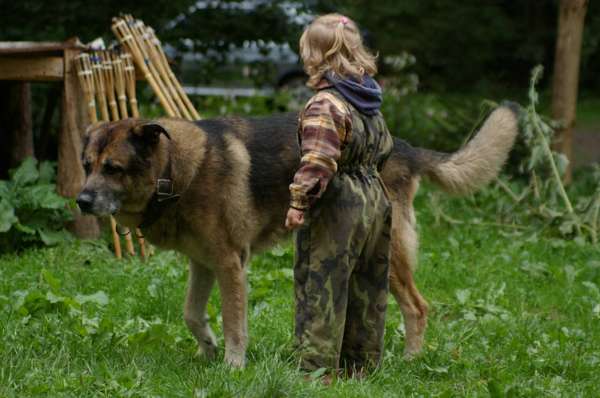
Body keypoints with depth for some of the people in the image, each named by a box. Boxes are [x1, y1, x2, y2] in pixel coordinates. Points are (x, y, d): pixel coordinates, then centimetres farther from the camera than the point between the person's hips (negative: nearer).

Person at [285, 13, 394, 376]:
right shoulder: (369, 102, 9)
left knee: (322, 290, -2)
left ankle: (318, 368, -2)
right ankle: (362, 364, 25)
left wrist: (299, 203, -18)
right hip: (375, 200, 9)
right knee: (367, 290, 16)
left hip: (337, 210, -9)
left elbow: (317, 163, -24)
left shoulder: (325, 105, -17)